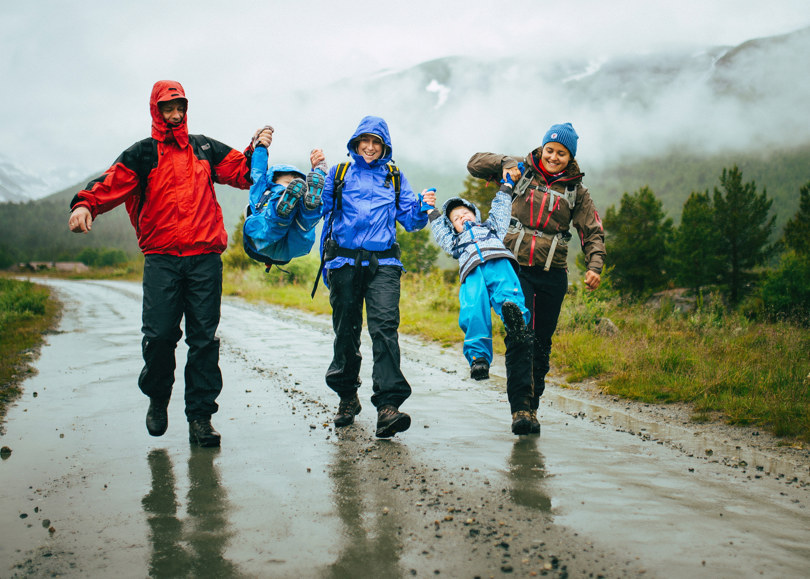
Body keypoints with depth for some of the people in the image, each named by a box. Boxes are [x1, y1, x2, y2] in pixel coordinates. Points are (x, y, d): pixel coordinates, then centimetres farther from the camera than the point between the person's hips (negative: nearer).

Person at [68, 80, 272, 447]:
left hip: (205, 257, 2)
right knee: (159, 334, -8)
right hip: (161, 258, -1)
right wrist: (85, 204, -25)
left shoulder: (205, 148, 17)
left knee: (204, 337, 0)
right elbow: (113, 183, -7)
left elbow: (243, 173, 22)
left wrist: (256, 150, 5)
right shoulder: (143, 154, 9)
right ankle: (158, 398, 19)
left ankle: (200, 416, 6)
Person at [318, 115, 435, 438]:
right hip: (344, 260, 1)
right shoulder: (339, 173, 15)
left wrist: (423, 209, -5)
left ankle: (388, 405, -24)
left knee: (385, 326, -16)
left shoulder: (394, 178, 18)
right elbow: (322, 209, 14)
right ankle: (347, 397, 25)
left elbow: (410, 220, 10)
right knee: (346, 330, 6)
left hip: (382, 263, 0)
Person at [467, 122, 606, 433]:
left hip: (552, 274, 2)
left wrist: (594, 266, -9)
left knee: (542, 342, 6)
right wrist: (506, 163, -3)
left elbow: (593, 233, 9)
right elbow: (475, 163, 15)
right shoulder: (523, 171, 8)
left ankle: (532, 408, 18)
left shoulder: (576, 190, 11)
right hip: (516, 267, -2)